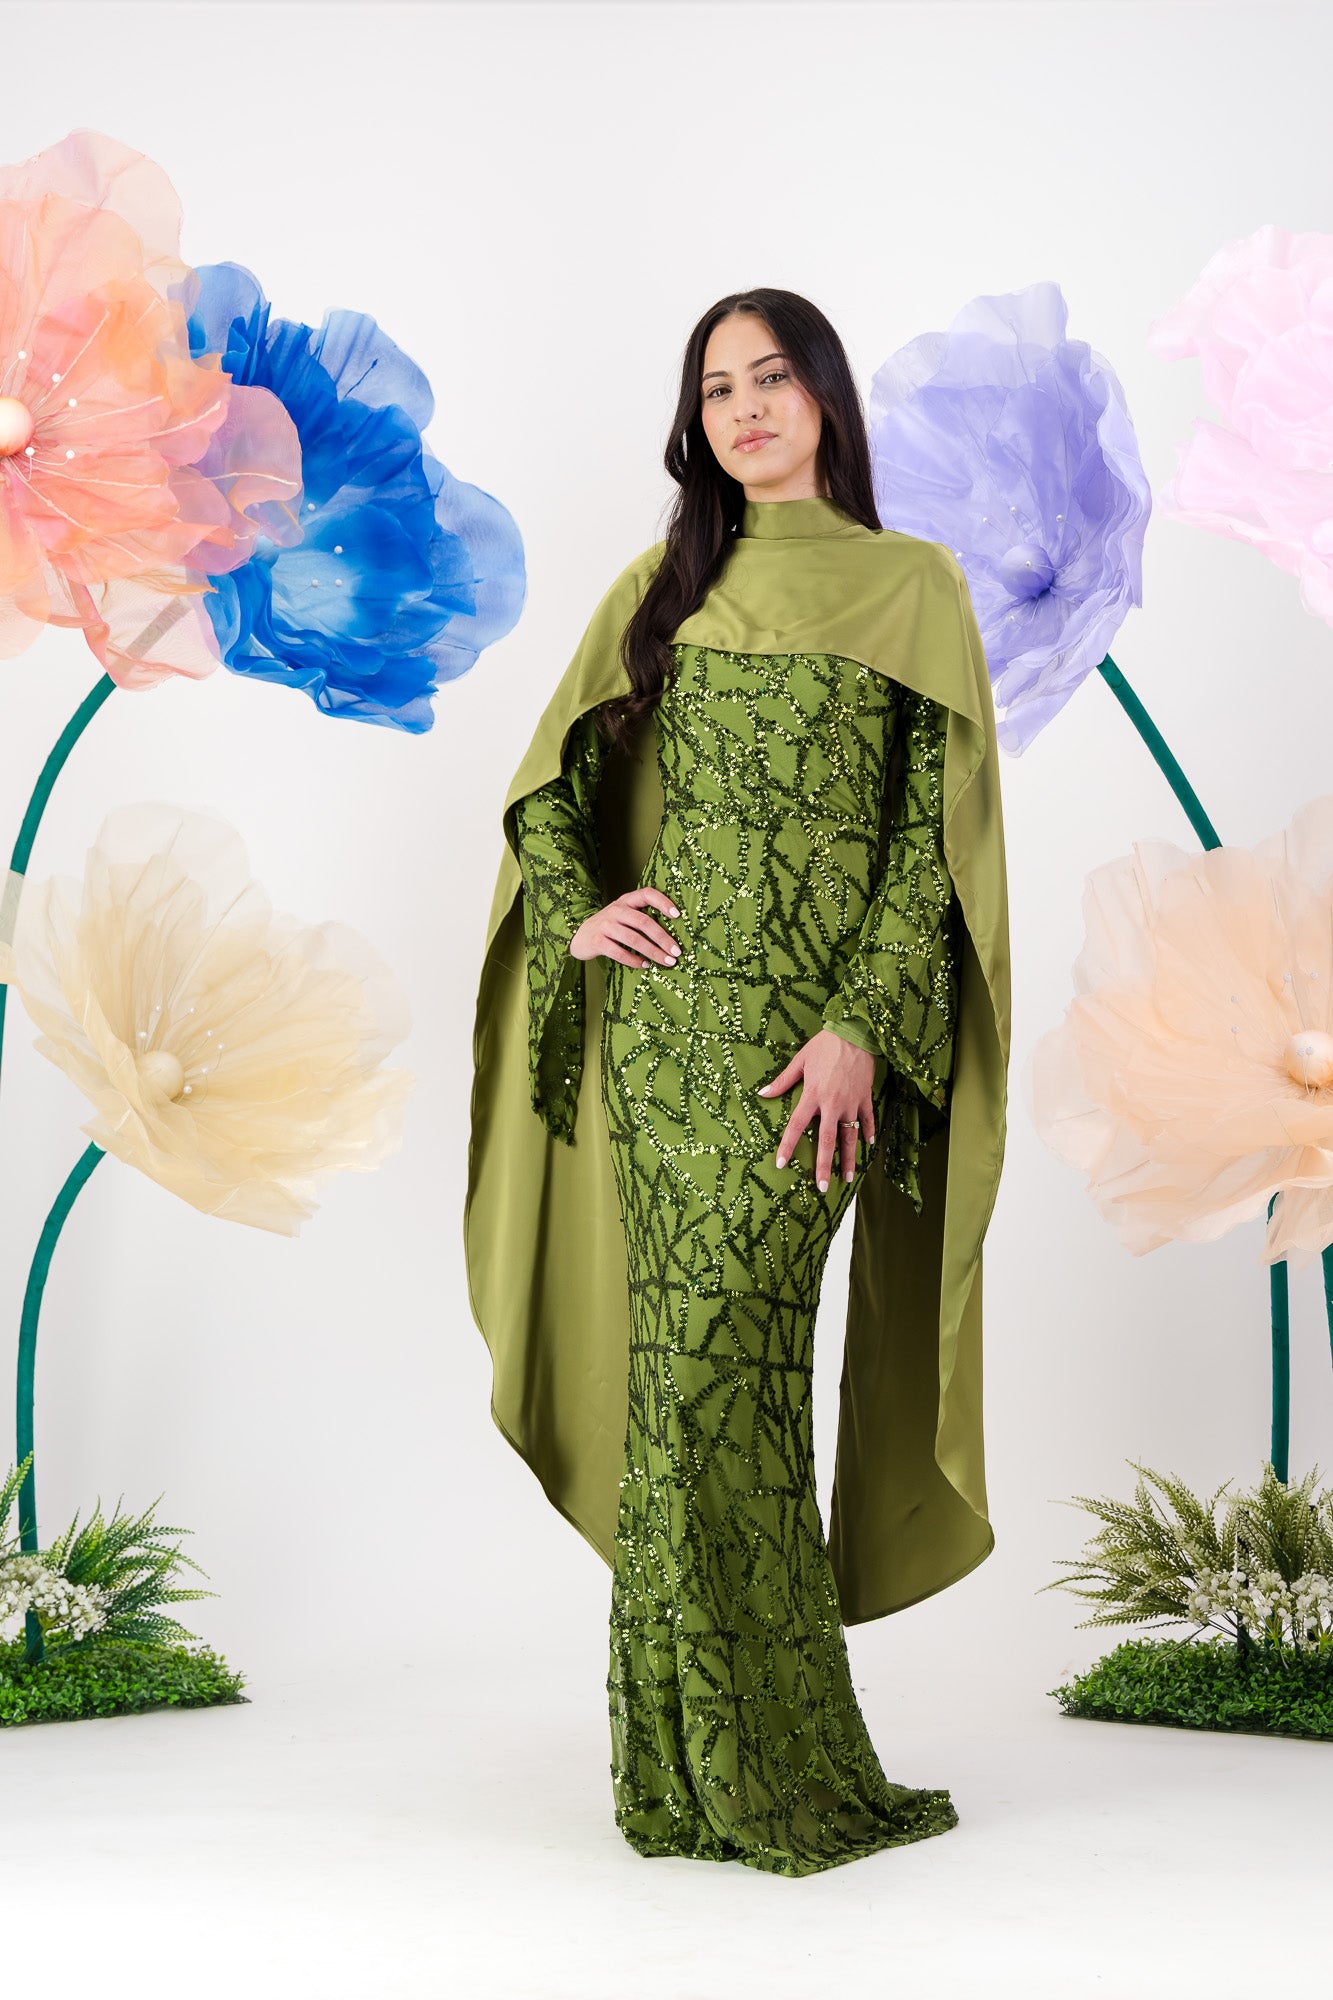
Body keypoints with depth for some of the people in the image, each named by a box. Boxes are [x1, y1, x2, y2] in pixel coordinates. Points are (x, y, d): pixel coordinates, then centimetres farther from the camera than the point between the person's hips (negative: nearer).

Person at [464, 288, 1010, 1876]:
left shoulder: (910, 585, 7)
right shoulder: (662, 585, 16)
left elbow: (936, 827, -2)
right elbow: (550, 779, 17)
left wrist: (861, 1029, -12)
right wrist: (573, 913, -3)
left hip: (810, 1016, -3)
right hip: (662, 1005, 3)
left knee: (709, 1371, -9)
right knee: (686, 1370, 2)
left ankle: (744, 1769, 4)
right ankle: (697, 1772, 11)